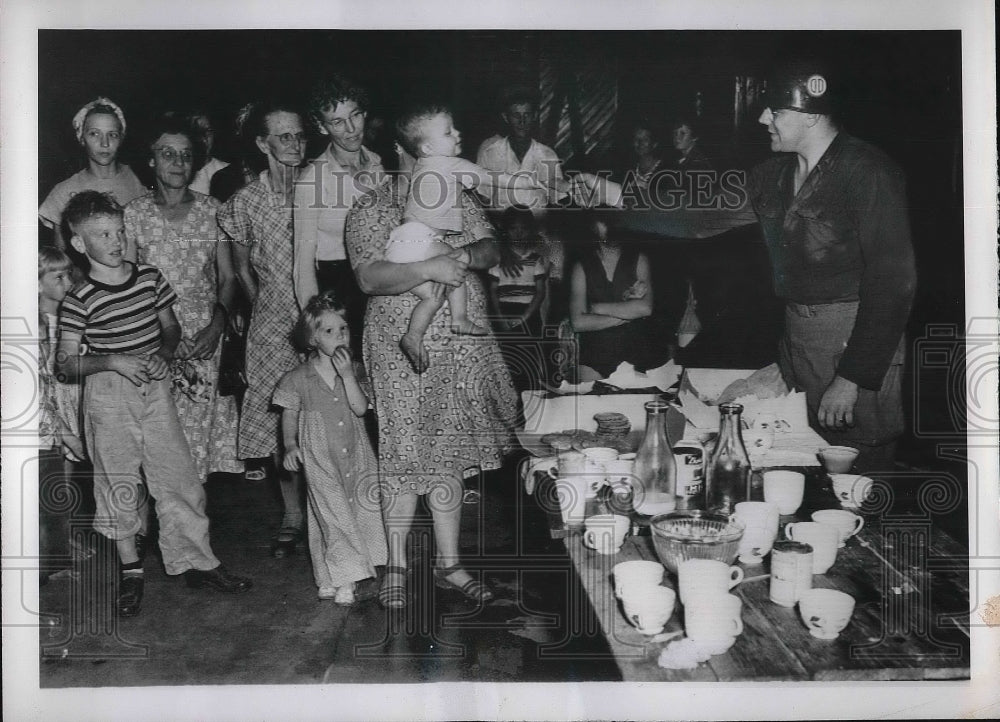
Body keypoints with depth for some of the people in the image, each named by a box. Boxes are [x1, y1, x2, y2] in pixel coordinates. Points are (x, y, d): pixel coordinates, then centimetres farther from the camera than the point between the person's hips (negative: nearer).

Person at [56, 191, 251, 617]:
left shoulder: (149, 278, 1)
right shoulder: (79, 299, -10)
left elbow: (170, 326, 15)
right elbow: (66, 365, -7)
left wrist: (164, 353, -5)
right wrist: (111, 361, -21)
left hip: (155, 389, 3)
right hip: (108, 395, -3)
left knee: (179, 477, 4)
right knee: (117, 482, 7)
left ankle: (196, 562, 17)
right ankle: (131, 572, 23)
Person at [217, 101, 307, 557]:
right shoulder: (244, 204, -1)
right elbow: (242, 268, 12)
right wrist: (263, 309, 7)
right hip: (272, 326, 0)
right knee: (281, 423, 4)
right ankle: (292, 517, 20)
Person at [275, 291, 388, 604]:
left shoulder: (353, 369, 3)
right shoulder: (298, 379, -2)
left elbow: (360, 407, -9)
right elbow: (289, 415, 7)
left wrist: (347, 374, -18)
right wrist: (290, 445, -7)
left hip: (355, 454, 3)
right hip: (319, 459, -3)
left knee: (364, 509, 1)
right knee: (333, 514, -7)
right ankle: (341, 580, 0)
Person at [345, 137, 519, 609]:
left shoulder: (457, 200, 11)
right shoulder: (369, 212, -4)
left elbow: (491, 250, 8)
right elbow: (369, 278, -17)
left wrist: (469, 255, -14)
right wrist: (428, 269, -28)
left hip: (463, 347, 5)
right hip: (402, 350, -4)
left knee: (448, 454, 11)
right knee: (404, 455, 1)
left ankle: (448, 564, 22)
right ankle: (396, 566, 18)